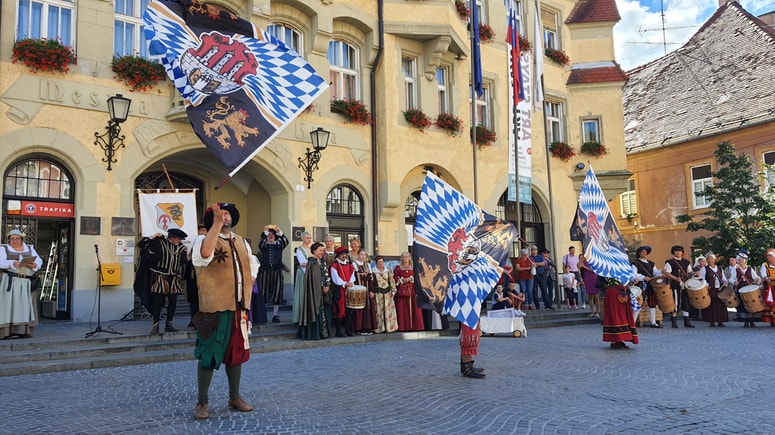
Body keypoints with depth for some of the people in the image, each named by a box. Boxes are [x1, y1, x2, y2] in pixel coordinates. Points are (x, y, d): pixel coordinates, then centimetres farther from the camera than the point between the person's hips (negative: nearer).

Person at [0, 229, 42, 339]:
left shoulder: (30, 249, 17)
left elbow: (39, 261, 10)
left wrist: (34, 265, -11)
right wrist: (12, 264, -22)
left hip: (25, 283, 3)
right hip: (9, 281, -3)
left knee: (24, 305, -1)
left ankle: (23, 330, 0)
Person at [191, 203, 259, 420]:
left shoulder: (242, 242, 14)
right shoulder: (204, 240, -6)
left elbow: (252, 266, 24)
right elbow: (205, 253, -30)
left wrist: (247, 288, 10)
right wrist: (217, 222, -30)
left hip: (239, 307, 6)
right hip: (214, 307, -6)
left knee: (236, 353, 14)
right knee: (208, 355, 0)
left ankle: (235, 398, 26)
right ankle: (202, 402, 13)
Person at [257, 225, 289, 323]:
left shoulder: (279, 244, 10)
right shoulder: (264, 245, 9)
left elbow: (285, 242, -10)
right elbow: (261, 242, -13)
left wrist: (279, 231, -25)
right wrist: (265, 231, -28)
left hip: (277, 272, 1)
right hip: (265, 272, -1)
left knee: (277, 293, 0)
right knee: (264, 293, -4)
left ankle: (275, 315, 7)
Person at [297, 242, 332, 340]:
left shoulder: (322, 262, 14)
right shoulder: (311, 262, -9)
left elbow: (327, 274, 11)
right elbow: (315, 277, -14)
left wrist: (327, 286, -3)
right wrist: (322, 287, -11)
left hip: (324, 289, 8)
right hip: (315, 290, -8)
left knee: (324, 311, 8)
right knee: (316, 310, -7)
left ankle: (324, 332, 13)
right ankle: (315, 333, -3)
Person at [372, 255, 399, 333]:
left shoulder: (388, 271, 8)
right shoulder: (373, 272, 0)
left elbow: (392, 281, 9)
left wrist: (393, 290, 2)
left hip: (388, 292, 2)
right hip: (378, 293, -2)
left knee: (389, 309, 1)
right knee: (379, 310, -1)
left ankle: (390, 327, 8)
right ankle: (380, 327, 6)